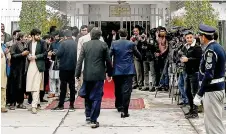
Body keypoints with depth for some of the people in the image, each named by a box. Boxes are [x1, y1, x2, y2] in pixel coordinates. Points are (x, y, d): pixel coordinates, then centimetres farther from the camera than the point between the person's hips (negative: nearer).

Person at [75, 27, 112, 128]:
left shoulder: (85, 45, 2)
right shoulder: (103, 45, -3)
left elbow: (80, 60, -2)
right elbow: (108, 60, -1)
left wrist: (77, 74, 2)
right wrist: (109, 73, 10)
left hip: (87, 75, 2)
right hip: (99, 75, -2)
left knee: (87, 95, 20)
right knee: (96, 97, 1)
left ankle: (88, 115, 24)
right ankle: (93, 120, 0)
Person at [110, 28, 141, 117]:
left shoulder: (114, 44, 0)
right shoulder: (131, 44, -2)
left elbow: (109, 55, -3)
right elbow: (138, 55, 5)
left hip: (117, 71, 2)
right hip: (128, 71, -2)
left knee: (118, 89, 19)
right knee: (126, 90, -5)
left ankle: (119, 106, 34)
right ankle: (124, 111, -12)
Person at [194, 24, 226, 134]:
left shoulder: (210, 50, -19)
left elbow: (208, 75, -25)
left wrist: (199, 95, -22)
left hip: (212, 90, -10)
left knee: (213, 124, -4)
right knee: (213, 122, 18)